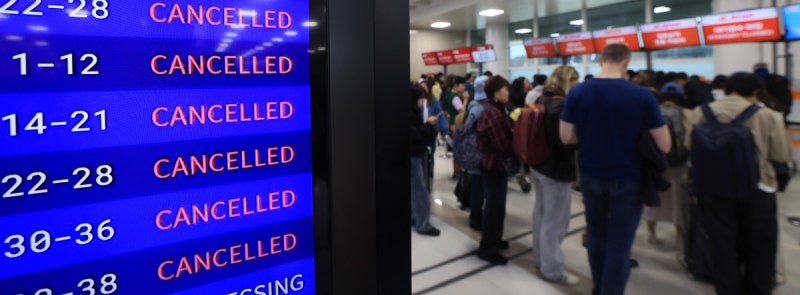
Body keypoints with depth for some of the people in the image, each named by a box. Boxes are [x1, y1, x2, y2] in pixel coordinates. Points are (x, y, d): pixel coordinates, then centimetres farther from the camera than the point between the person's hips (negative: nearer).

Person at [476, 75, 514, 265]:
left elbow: (504, 136, 12)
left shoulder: (494, 109, 12)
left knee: (496, 204, 19)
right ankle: (487, 248, 7)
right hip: (495, 164, -10)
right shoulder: (493, 113, -21)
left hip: (495, 163, 10)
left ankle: (494, 239, 32)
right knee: (494, 206, -2)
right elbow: (502, 143, -23)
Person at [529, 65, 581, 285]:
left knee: (542, 214, 19)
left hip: (540, 165, 10)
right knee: (555, 221, 1)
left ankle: (540, 258, 32)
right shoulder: (561, 106, -22)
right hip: (556, 170, -10)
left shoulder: (543, 101, 8)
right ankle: (553, 269, 13)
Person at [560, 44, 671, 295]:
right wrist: (633, 139, 7)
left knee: (596, 233, 20)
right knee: (619, 242, 7)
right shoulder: (642, 96, -15)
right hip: (626, 178, -3)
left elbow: (567, 137, -4)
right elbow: (664, 145, -10)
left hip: (590, 175, 4)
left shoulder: (577, 92, -8)